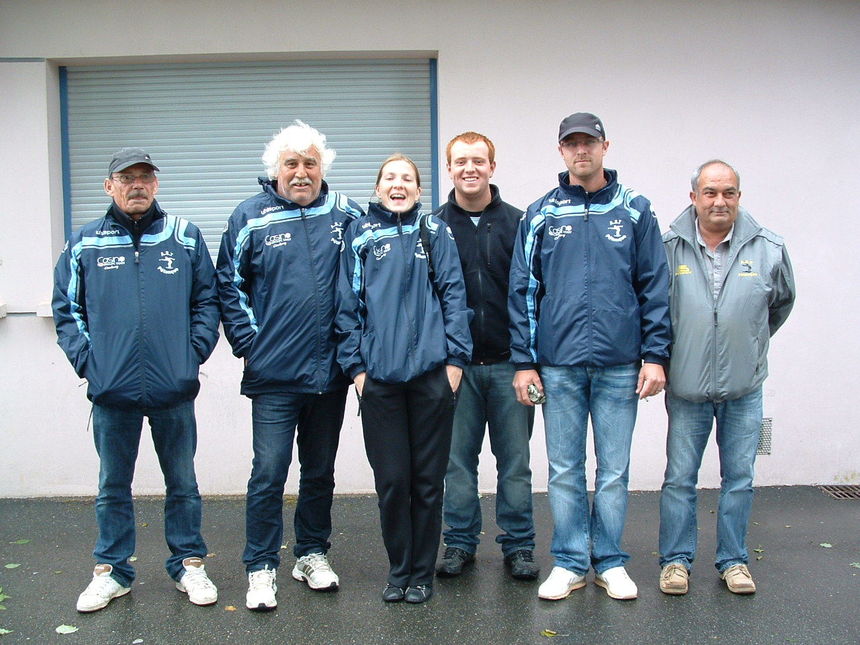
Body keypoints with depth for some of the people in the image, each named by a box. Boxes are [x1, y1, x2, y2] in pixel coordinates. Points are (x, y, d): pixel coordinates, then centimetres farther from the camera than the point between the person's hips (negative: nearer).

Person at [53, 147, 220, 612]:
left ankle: (189, 564, 26)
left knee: (182, 482, 12)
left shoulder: (185, 237, 5)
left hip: (174, 388, 0)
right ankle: (111, 571, 27)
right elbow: (66, 308, 8)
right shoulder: (84, 244, 5)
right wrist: (86, 359, -3)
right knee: (113, 487, 13)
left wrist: (195, 351, -5)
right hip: (112, 390, 1)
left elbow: (207, 300, 6)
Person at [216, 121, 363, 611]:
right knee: (269, 474, -2)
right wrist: (249, 342, -3)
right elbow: (230, 286, 4)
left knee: (320, 471, 15)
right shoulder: (250, 218, 0)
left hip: (330, 372, 3)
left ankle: (313, 553, 31)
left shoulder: (346, 215, 4)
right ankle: (262, 569, 12)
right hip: (274, 373, -2)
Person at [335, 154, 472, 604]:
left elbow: (453, 295, 4)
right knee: (391, 479, 5)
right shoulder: (360, 235, 8)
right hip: (380, 376, 0)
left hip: (431, 372, 0)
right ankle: (398, 571, 22)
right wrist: (355, 365, -1)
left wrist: (455, 358, -4)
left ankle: (422, 573, 21)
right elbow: (347, 304, 5)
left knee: (428, 478, 7)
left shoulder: (435, 233, 8)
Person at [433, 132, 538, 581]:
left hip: (508, 362, 0)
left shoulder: (516, 223, 3)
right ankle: (460, 543, 22)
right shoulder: (434, 227, 4)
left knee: (515, 460, 7)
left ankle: (518, 544, 20)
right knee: (457, 459, 8)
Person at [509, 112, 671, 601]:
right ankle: (570, 562, 20)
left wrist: (655, 355, -3)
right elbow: (523, 290, 5)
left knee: (614, 470, 8)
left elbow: (655, 286, 4)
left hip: (619, 364, 0)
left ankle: (610, 562, 22)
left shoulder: (634, 210, 5)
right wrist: (524, 362, 0)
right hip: (559, 364, 0)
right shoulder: (541, 214, 5)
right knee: (565, 470, 7)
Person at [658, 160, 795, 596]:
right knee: (680, 477, 7)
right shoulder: (668, 248, -8)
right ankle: (676, 559, 20)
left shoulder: (768, 249, -3)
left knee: (739, 478, 11)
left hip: (744, 388, 2)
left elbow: (782, 302, 15)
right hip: (686, 386, -1)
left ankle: (733, 560, 25)